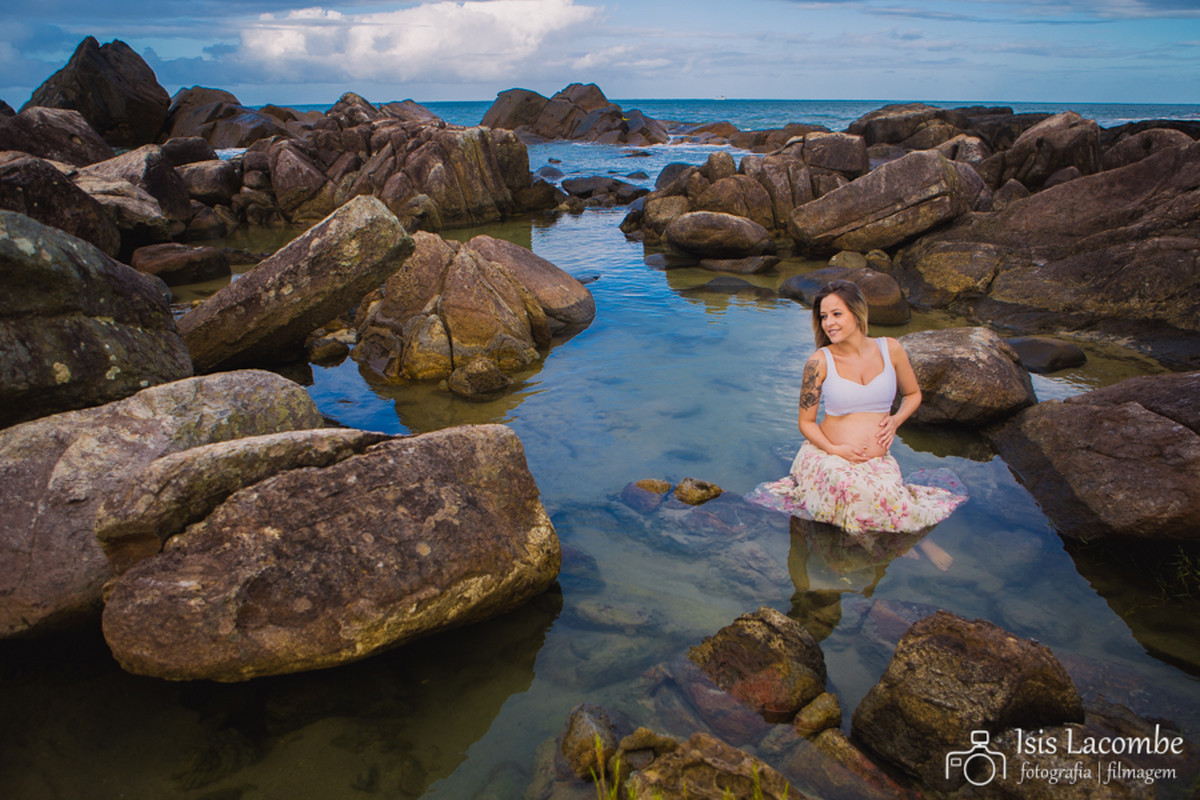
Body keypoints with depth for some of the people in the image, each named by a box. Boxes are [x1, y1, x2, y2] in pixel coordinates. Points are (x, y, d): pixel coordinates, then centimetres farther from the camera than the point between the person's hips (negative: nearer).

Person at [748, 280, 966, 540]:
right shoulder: (820, 362, -5)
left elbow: (913, 394, 20)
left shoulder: (890, 349, 3)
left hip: (878, 460, 3)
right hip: (826, 456, -3)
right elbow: (806, 421, 2)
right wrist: (833, 449, -16)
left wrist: (896, 419, -1)